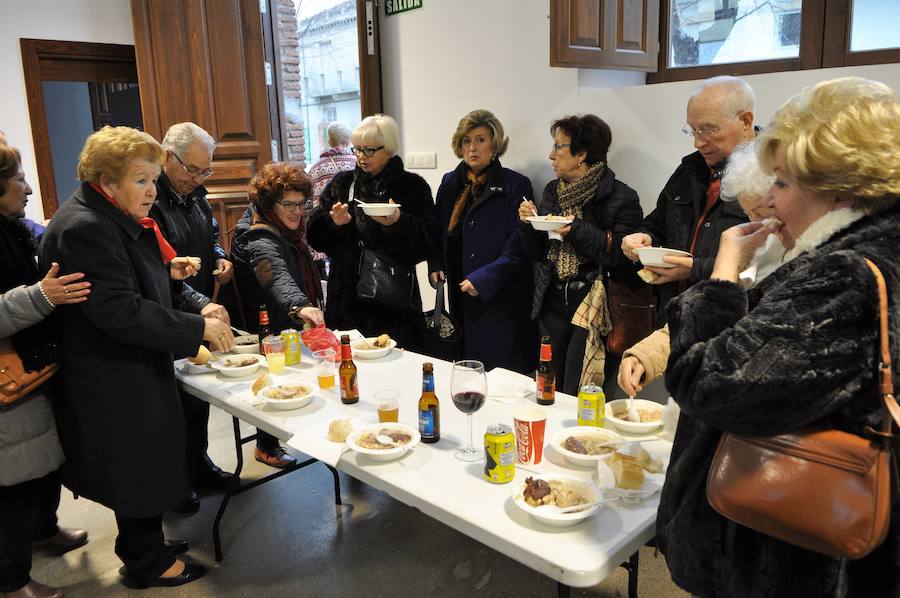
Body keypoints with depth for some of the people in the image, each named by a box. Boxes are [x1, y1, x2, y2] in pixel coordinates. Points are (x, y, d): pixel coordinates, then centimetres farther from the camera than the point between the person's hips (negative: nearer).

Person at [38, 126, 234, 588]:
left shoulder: (114, 218, 9)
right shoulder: (84, 228, -23)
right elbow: (120, 312, -28)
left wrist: (169, 273, 3)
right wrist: (198, 328, -24)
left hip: (131, 368, 10)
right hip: (114, 381, -10)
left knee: (140, 462, 21)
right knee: (139, 467, 6)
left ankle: (143, 545, 40)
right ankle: (148, 563, 26)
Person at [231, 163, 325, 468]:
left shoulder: (286, 231, 2)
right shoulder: (261, 242, -31)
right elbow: (278, 278, -52)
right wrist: (300, 306, -69)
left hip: (291, 327, 10)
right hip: (272, 332, -10)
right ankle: (266, 447, 26)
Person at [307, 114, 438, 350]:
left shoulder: (413, 186, 2)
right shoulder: (341, 183, 11)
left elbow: (429, 242, -5)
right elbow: (315, 236, 9)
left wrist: (399, 223, -19)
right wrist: (333, 223, -11)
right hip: (347, 297, 2)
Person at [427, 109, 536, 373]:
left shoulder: (515, 185, -5)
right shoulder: (450, 183, 11)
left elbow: (518, 245, -10)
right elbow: (438, 231, 19)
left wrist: (484, 279, -16)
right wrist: (436, 266, 2)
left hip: (500, 299, -4)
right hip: (459, 296, 5)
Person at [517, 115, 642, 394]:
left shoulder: (620, 197, -9)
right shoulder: (552, 191, 10)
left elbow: (626, 257, -16)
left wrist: (579, 231, -21)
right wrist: (527, 223, -4)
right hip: (552, 303, 6)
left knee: (576, 398, -2)